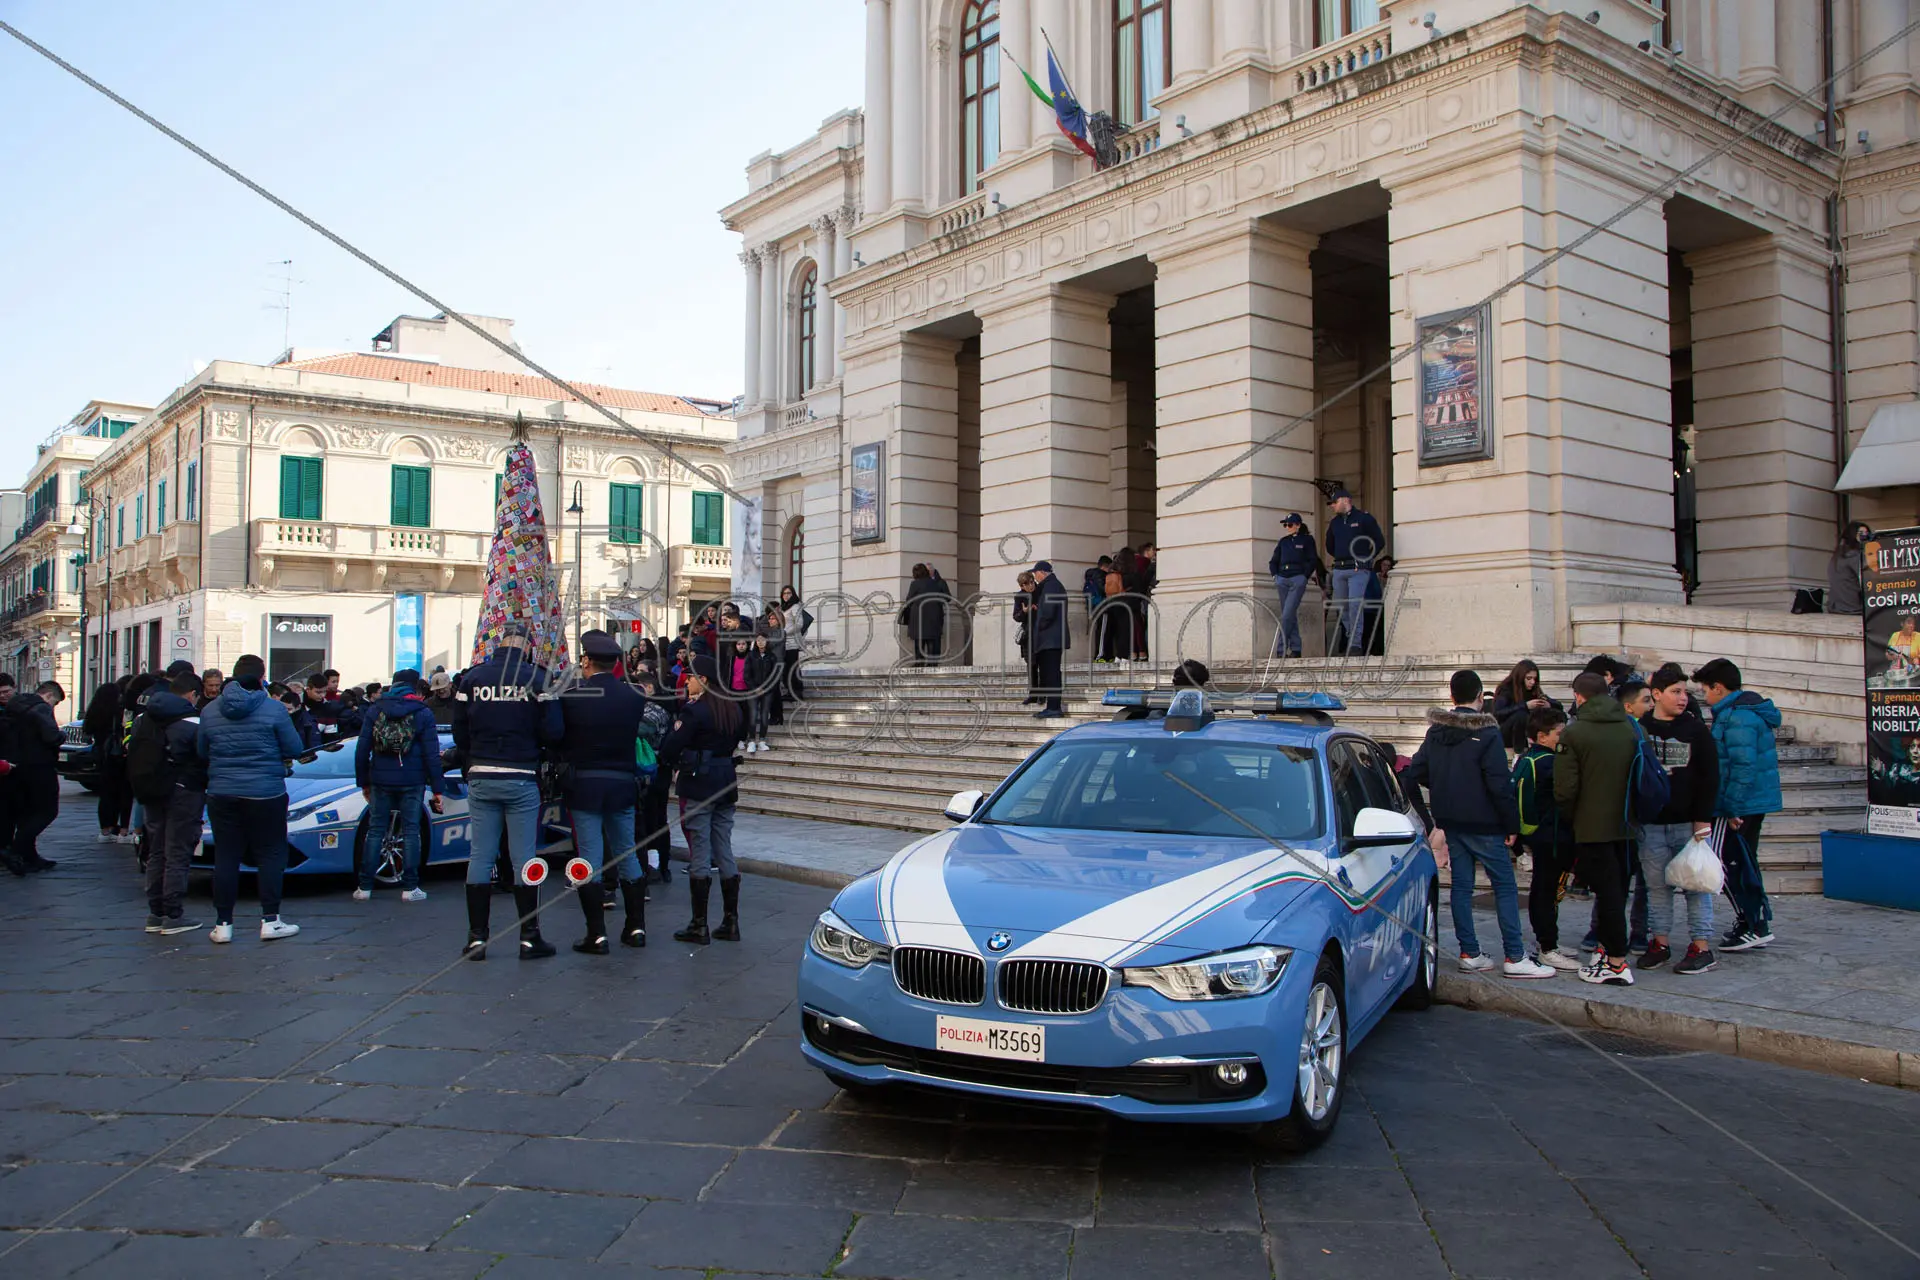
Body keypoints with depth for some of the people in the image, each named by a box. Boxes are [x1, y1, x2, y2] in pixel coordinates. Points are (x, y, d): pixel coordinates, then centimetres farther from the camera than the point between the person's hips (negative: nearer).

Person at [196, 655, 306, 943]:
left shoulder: (210, 711, 3)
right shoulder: (273, 708, -9)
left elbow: (201, 752, 11)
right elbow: (294, 749, -5)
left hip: (222, 794, 3)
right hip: (265, 793, -3)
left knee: (225, 857, 7)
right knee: (270, 855, 5)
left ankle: (223, 924, 9)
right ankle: (270, 920, 5)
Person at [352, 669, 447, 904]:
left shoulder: (376, 711, 6)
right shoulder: (423, 713, -1)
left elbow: (362, 750, 6)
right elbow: (431, 755, -4)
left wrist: (363, 782, 15)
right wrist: (438, 789, -1)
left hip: (381, 781, 2)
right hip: (411, 782, -2)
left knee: (375, 831, 8)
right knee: (410, 832, 3)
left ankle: (365, 887, 7)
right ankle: (409, 888, 2)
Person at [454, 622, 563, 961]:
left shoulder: (472, 677, 2)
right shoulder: (537, 678, -7)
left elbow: (459, 731, 5)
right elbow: (552, 732, -10)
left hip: (481, 779, 3)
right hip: (522, 778, -3)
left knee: (480, 856, 8)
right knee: (525, 858, 3)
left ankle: (477, 936, 10)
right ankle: (529, 937, 7)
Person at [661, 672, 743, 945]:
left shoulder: (693, 710, -14)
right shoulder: (732, 710, 8)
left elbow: (669, 748, -13)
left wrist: (670, 761, 5)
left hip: (697, 786, -7)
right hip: (726, 785, 7)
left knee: (699, 854, -2)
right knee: (725, 853, 10)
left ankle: (699, 926, 3)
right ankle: (731, 922, 14)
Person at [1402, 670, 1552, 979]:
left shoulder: (1435, 732, 5)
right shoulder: (1486, 733, -14)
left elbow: (1415, 774, 8)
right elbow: (1499, 784, -17)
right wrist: (1512, 824, -10)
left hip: (1451, 823, 6)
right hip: (1484, 825, -6)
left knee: (1461, 886, 10)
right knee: (1505, 886, 2)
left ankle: (1469, 954, 13)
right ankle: (1514, 958, 1)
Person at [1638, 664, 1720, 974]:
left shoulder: (1696, 728, 0)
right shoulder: (1640, 730, 4)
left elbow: (1710, 777, -1)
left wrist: (1703, 819, -7)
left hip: (1689, 823, -2)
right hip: (1651, 824, 2)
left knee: (1696, 884, 1)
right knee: (1657, 885, 8)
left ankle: (1702, 946, 7)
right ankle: (1659, 943, 16)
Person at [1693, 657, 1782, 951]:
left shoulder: (1737, 717, -18)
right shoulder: (1751, 711, 15)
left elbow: (1743, 766, -25)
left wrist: (1732, 808, -23)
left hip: (1739, 805, -10)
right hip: (1756, 802, 10)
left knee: (1727, 864, -4)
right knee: (1744, 863, 17)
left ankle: (1753, 926, -1)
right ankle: (1760, 923, 24)